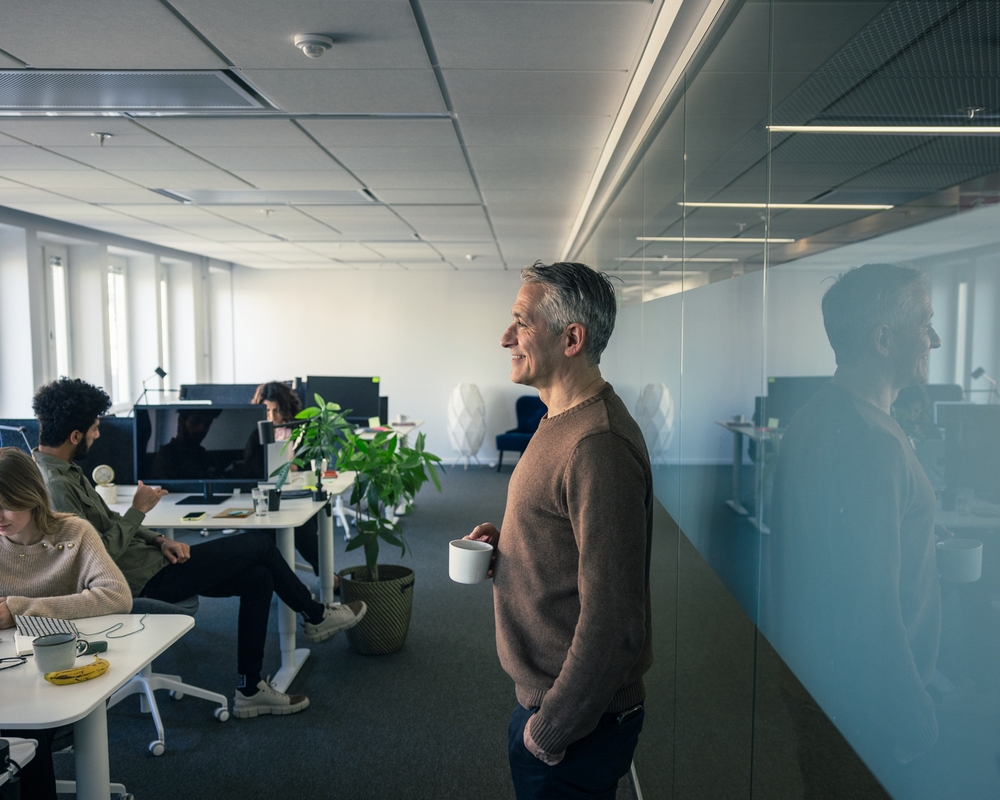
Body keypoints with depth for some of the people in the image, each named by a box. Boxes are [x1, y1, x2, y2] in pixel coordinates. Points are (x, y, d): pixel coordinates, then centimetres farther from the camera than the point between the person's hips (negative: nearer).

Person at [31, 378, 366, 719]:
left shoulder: (62, 470, 9)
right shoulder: (55, 486, -24)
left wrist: (159, 540, 4)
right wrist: (138, 509, -16)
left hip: (145, 559, 10)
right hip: (142, 579, -10)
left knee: (257, 578, 5)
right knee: (258, 544, -4)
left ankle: (250, 689, 14)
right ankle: (316, 616, 19)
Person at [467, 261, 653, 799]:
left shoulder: (598, 446, -27)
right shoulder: (563, 421, 7)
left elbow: (610, 618, -28)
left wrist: (551, 729, -19)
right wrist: (502, 543, 2)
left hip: (575, 722, -9)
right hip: (543, 694, 9)